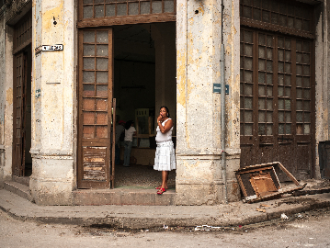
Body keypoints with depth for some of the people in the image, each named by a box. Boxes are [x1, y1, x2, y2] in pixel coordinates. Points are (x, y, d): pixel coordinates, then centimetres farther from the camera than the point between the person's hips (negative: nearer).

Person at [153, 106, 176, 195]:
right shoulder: (160, 121, 19)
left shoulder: (169, 121, -7)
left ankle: (163, 187, -19)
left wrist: (158, 121, -14)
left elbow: (163, 130, -22)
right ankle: (164, 184, 13)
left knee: (164, 166, -14)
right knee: (163, 166, 9)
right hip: (159, 146, 9)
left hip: (166, 146, -9)